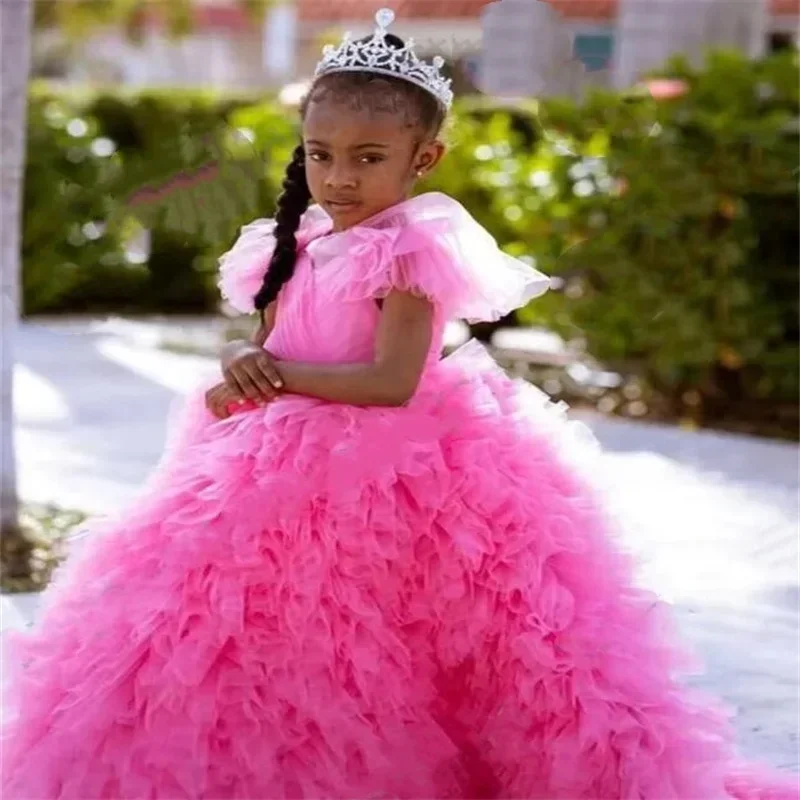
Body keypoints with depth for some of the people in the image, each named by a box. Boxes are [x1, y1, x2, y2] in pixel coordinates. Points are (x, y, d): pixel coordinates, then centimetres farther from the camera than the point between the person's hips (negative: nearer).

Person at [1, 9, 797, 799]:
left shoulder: (412, 250, -15)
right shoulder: (299, 246, 8)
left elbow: (394, 383, -23)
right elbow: (256, 347, 9)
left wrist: (280, 375, -19)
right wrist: (241, 366, -15)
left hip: (396, 483, -7)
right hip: (293, 479, 7)